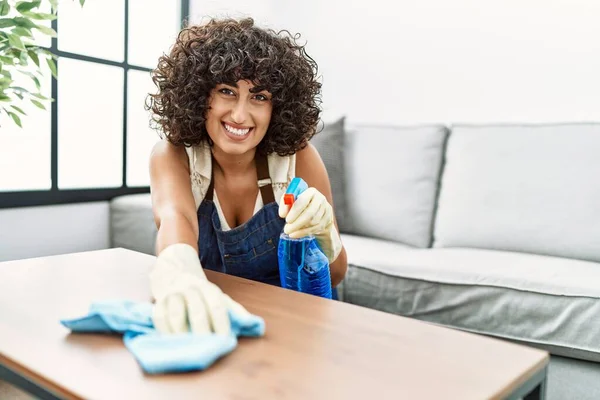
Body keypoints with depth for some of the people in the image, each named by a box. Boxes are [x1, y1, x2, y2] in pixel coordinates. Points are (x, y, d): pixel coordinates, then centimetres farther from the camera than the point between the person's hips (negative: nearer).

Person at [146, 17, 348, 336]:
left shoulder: (298, 157, -13)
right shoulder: (173, 155, -12)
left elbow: (334, 277, -8)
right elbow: (173, 217, -34)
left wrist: (323, 235, -29)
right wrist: (179, 275, -56)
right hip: (204, 321, 1)